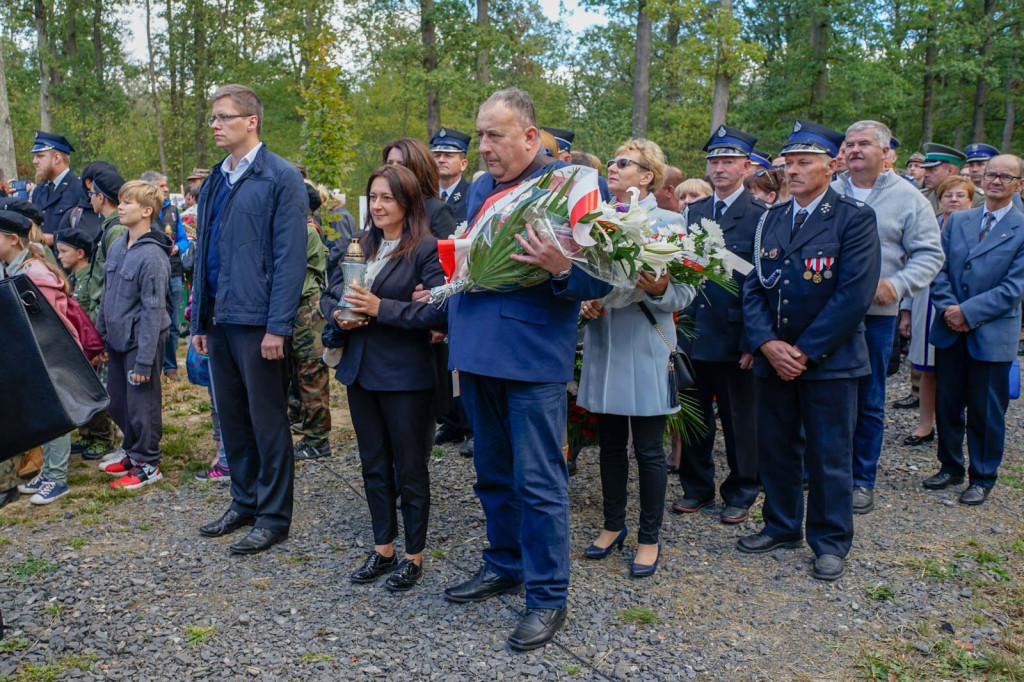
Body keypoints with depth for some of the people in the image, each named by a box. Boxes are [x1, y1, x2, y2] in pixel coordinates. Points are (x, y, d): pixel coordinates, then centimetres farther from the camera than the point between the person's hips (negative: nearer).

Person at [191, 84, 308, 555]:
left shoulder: (280, 177, -8)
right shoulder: (214, 181, 14)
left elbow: (290, 257, -14)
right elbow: (204, 254, 17)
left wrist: (278, 326, -18)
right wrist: (199, 320, 13)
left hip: (258, 321, -7)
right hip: (220, 320, 7)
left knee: (267, 421, 3)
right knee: (231, 417, 15)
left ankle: (273, 517, 16)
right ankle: (244, 503, 31)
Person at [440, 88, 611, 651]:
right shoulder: (479, 189, 14)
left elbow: (601, 277, -10)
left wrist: (561, 269, -30)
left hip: (532, 356, -7)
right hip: (477, 351, 7)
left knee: (537, 481, -1)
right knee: (493, 473, 19)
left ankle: (547, 595, 14)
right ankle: (503, 564, 37)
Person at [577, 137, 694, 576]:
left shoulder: (666, 221, -4)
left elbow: (685, 293, -7)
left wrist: (660, 290, -27)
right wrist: (585, 301, -5)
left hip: (645, 347, -4)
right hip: (603, 343, 5)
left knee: (648, 449, 4)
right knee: (610, 443, 14)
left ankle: (649, 539, 18)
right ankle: (613, 525, 30)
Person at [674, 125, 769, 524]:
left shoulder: (761, 216, -4)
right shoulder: (692, 212, 11)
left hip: (735, 337, -4)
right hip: (694, 334, 4)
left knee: (740, 422, 8)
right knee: (694, 418, 12)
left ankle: (741, 494, 24)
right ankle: (697, 487, 28)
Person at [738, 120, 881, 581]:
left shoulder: (855, 218, -7)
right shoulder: (771, 219, 9)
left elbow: (855, 294, -15)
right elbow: (753, 286, 6)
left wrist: (805, 351, -15)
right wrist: (768, 343, -9)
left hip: (829, 359, -5)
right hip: (773, 358, 5)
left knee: (829, 456, 5)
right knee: (775, 448, 13)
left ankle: (830, 542, 22)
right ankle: (781, 527, 31)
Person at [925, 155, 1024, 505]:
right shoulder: (957, 221, 8)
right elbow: (940, 270, 4)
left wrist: (968, 312, -17)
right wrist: (948, 308, -11)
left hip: (993, 334, -3)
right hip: (951, 331, 4)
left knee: (986, 412, 6)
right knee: (947, 405, 12)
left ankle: (983, 478, 22)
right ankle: (951, 467, 30)